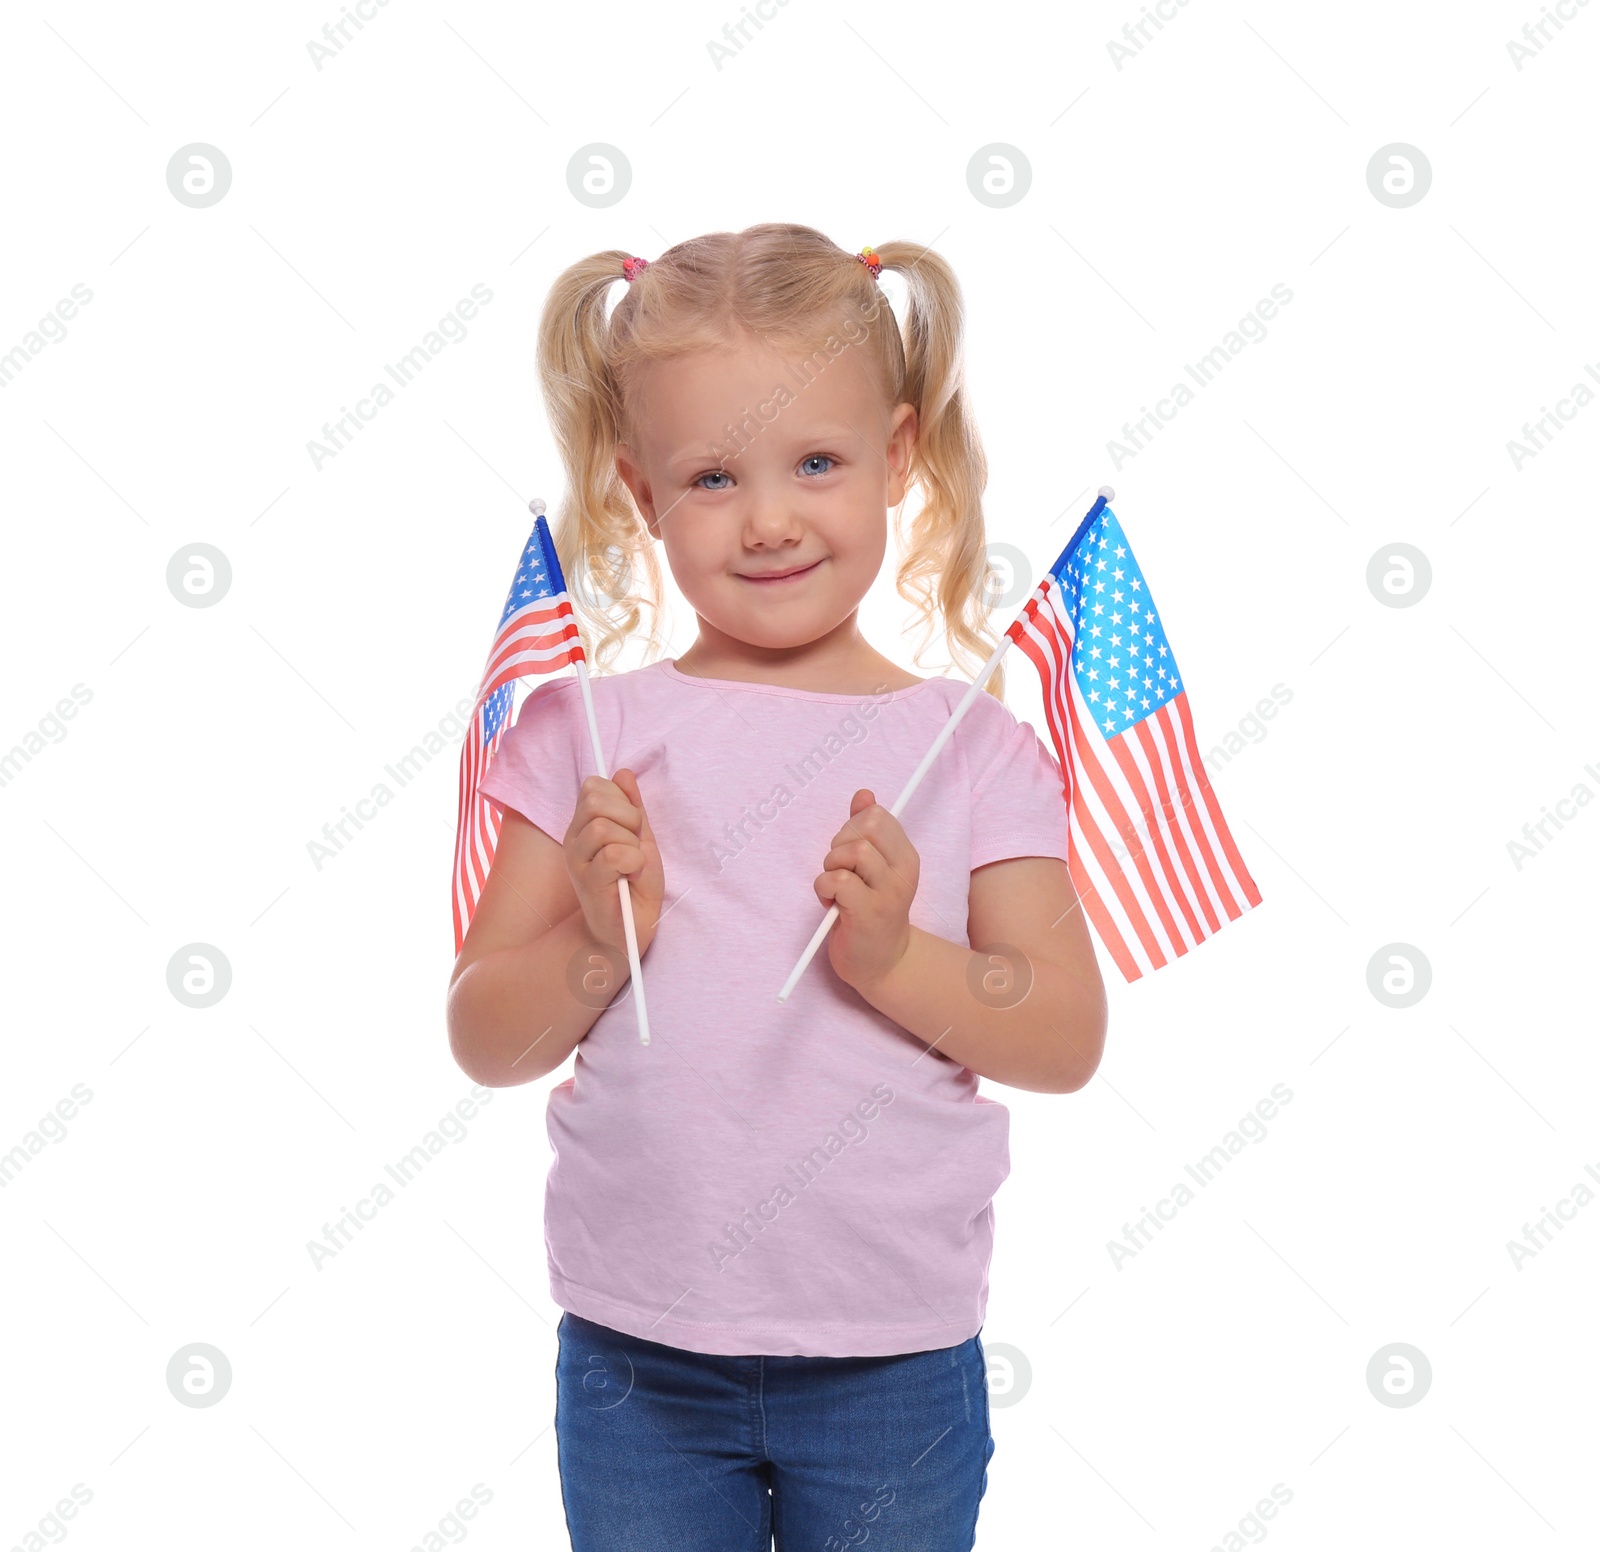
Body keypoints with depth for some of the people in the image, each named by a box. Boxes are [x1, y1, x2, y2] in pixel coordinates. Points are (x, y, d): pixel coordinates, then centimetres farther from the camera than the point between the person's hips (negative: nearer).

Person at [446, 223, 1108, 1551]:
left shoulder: (972, 750, -2)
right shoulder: (590, 734, -2)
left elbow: (1069, 1040, -3)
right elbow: (485, 1040, 0)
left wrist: (895, 957, -18)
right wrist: (598, 944, -17)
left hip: (891, 1363, 0)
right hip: (635, 1357, 1)